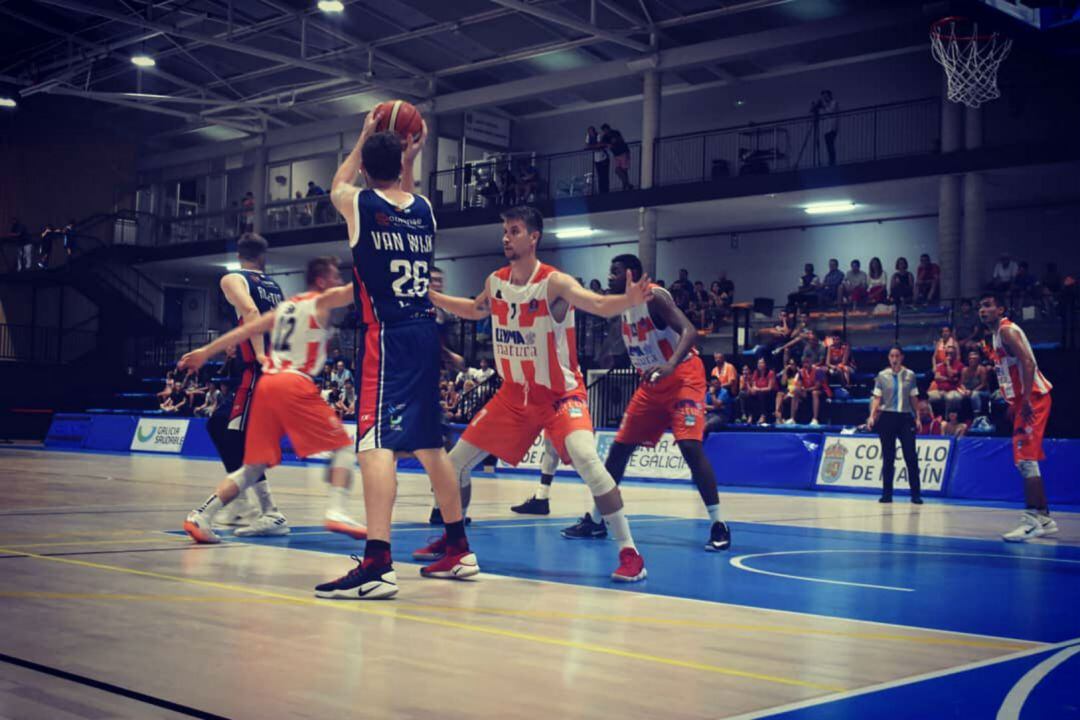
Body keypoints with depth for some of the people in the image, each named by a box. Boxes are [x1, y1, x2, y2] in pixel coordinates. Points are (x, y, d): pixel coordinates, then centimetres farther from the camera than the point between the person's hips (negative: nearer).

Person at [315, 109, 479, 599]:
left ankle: (377, 564, -25)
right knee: (429, 444, 16)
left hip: (386, 337, -6)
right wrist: (410, 155, 32)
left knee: (375, 443, -14)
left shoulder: (360, 204, -2)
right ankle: (458, 549, 25)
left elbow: (336, 185, 25)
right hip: (425, 332, 6)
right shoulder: (423, 208, 11)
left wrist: (364, 137, 34)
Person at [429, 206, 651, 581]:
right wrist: (430, 296, 22)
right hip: (514, 393, 7)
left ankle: (629, 552, -20)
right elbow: (475, 310, 23)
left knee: (587, 461, -29)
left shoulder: (554, 283, -19)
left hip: (560, 394, -7)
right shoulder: (495, 282, 1)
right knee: (457, 461, 8)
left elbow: (600, 305, -35)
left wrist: (628, 300, -55)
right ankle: (451, 537, 30)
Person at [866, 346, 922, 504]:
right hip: (887, 417, 0)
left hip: (905, 417, 0)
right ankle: (887, 494, 10)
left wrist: (918, 418, 3)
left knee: (911, 456, -5)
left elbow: (913, 399, 8)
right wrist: (872, 416, -11)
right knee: (888, 458, 4)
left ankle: (916, 494, 1)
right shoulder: (882, 376, 3)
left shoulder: (910, 375, 5)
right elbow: (877, 398, 1)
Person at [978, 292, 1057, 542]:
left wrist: (1026, 400, -29)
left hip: (1032, 398, -11)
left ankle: (1031, 520, -18)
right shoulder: (997, 335, 19)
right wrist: (1013, 405, 22)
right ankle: (1044, 518, 18)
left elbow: (1027, 363, -22)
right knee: (1024, 460, 13)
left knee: (1026, 459, -15)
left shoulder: (1007, 330, -11)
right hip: (1022, 400, 11)